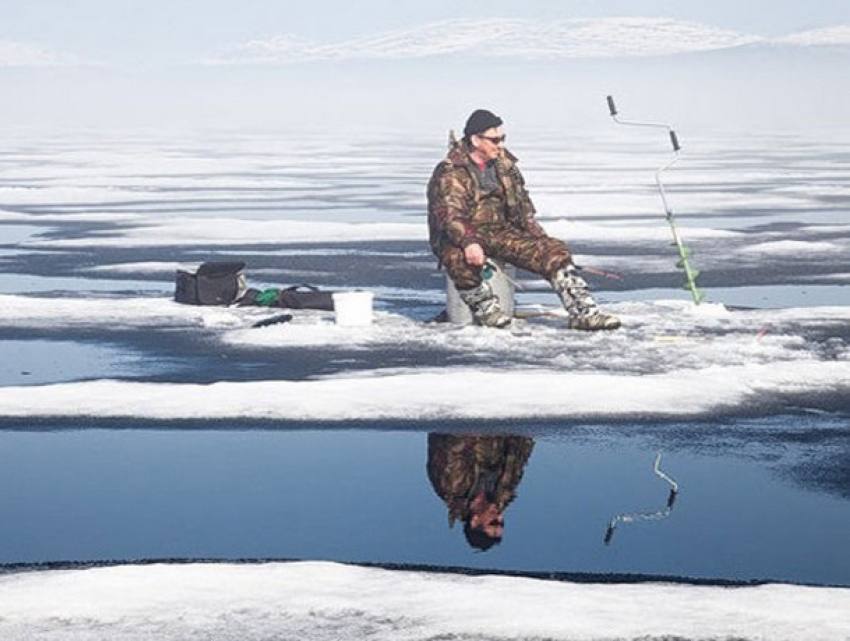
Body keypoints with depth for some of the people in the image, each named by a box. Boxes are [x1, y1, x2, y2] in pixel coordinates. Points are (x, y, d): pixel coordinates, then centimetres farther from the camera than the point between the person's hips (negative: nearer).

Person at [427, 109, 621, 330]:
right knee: (459, 257, -42)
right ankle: (484, 307, -17)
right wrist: (469, 242, -43)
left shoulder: (505, 164, 10)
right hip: (461, 237, -6)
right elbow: (450, 215, -25)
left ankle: (583, 312, -20)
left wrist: (539, 239, 10)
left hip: (500, 232, 6)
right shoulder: (449, 173, -12)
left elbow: (522, 208, 20)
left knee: (554, 250, -13)